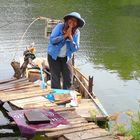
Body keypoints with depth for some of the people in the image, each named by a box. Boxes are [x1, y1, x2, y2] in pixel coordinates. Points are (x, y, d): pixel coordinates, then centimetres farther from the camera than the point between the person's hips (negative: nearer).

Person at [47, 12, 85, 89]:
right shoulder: (60, 26, -15)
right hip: (54, 56, -3)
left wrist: (70, 37, -24)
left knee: (68, 78, 2)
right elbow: (52, 40, -23)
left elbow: (75, 49, -12)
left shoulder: (76, 33, -6)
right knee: (56, 78, -6)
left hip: (66, 57, 3)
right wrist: (65, 35, -27)